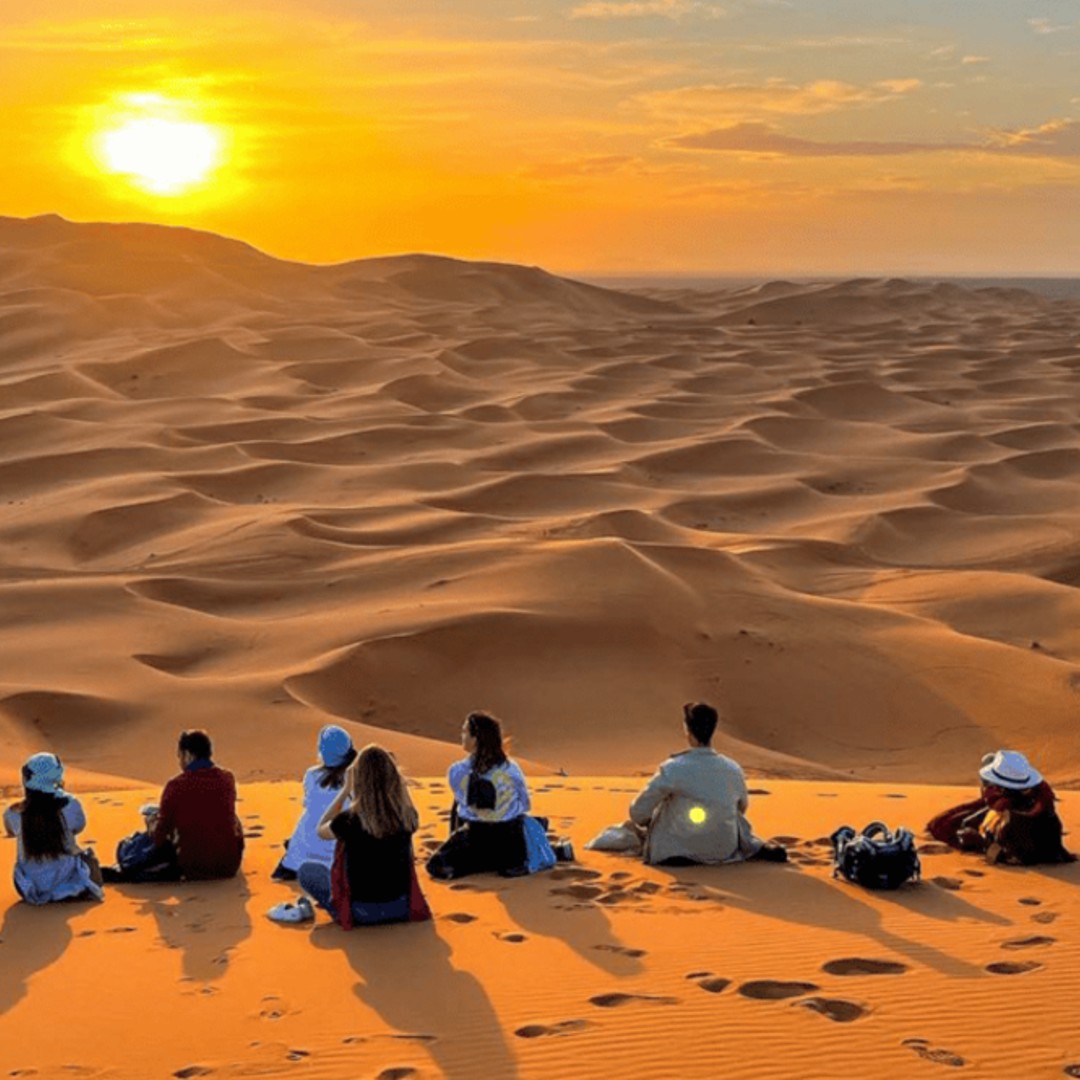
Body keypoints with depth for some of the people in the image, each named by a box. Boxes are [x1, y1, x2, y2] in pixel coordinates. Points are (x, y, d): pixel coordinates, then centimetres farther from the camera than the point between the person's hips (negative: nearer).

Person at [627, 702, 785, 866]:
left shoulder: (672, 769, -17)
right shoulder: (733, 770, -4)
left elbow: (638, 812, -10)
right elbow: (742, 807, 17)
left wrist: (645, 827, 14)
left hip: (678, 855, -3)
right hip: (725, 853, 3)